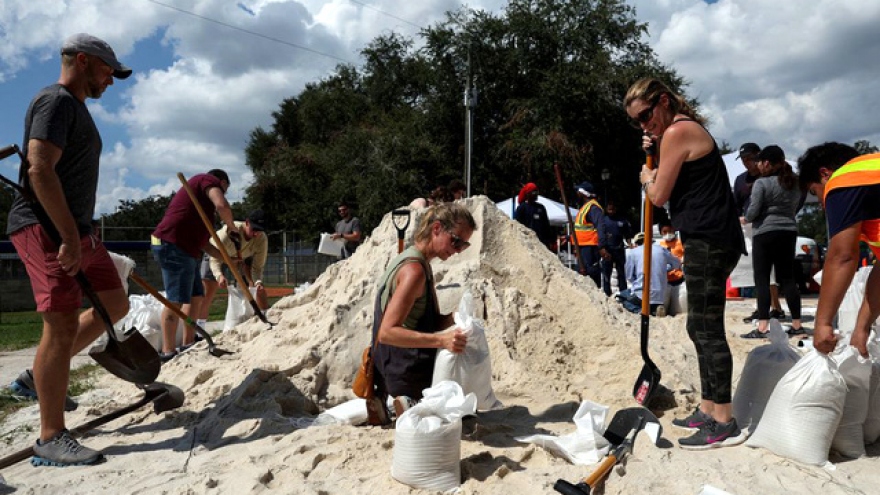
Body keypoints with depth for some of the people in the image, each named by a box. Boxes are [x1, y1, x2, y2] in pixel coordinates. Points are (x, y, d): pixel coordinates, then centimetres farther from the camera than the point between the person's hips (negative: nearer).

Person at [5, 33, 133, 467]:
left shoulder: (75, 107, 21)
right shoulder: (55, 101, -10)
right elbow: (39, 169, -22)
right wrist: (69, 238, -26)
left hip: (74, 230, 10)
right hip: (45, 228, -10)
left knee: (115, 305, 14)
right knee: (62, 324, -11)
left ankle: (36, 378, 23)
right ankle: (51, 439, -2)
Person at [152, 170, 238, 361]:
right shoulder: (209, 180, 3)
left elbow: (202, 241, 27)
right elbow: (222, 205, -20)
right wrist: (231, 227, -3)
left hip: (185, 250, 10)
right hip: (174, 246, -10)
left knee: (197, 296, 15)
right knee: (176, 299, -10)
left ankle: (187, 344, 21)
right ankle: (168, 352, -7)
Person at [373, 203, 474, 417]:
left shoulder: (407, 259, 11)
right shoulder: (414, 270, -19)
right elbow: (387, 332, -26)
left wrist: (452, 320, -6)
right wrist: (441, 340, -33)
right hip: (409, 381, -9)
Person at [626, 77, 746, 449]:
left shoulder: (677, 131, -11)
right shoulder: (690, 127, 20)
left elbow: (659, 195, -9)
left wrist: (647, 178, 11)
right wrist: (655, 153, 13)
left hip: (708, 242, -11)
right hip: (710, 240, 11)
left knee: (707, 329, -7)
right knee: (701, 328, 13)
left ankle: (724, 423, 0)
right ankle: (707, 410, 22)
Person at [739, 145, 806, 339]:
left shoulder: (762, 183, -10)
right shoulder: (793, 184, 13)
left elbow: (753, 211, -12)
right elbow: (795, 208, 16)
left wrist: (744, 219, 6)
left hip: (765, 233, -7)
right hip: (789, 232, 7)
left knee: (762, 280, -4)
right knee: (788, 278, 11)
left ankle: (762, 327, -7)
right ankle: (797, 324, 13)